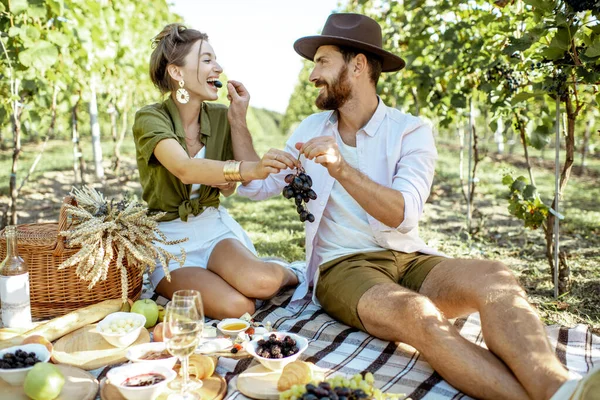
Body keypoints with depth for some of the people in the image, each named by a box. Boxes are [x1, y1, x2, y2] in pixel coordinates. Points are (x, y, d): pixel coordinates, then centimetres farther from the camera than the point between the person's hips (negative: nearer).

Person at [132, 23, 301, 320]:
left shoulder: (220, 117, 0)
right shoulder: (150, 118, -14)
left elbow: (230, 186, -5)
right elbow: (186, 170, -34)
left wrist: (238, 119, -9)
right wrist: (248, 169, -52)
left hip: (213, 226, 3)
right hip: (167, 235, -3)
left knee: (261, 281, -30)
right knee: (237, 306, -29)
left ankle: (283, 273, 4)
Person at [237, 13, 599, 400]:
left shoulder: (411, 131, 1)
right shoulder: (311, 129, 13)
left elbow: (404, 214, -14)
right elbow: (257, 186, 11)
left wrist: (340, 167, -28)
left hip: (409, 259, 1)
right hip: (343, 267, 0)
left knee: (495, 278, -31)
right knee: (419, 315, -34)